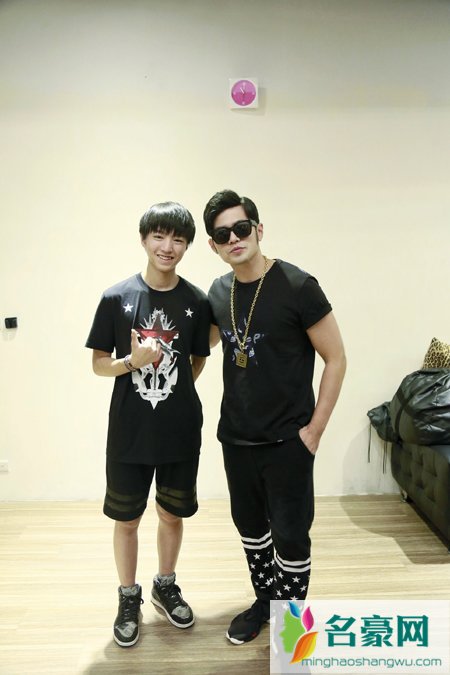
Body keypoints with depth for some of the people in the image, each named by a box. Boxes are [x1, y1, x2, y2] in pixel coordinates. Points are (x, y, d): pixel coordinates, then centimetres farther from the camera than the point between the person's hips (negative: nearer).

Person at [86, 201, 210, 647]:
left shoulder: (196, 302, -3)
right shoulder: (117, 298, -7)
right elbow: (99, 364, -2)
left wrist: (173, 392, 0)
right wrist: (132, 362, -19)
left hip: (181, 431, 1)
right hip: (129, 431, -1)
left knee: (172, 514, 17)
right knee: (127, 519, 13)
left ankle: (165, 586, 42)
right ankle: (128, 598, 37)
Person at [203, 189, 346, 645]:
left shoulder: (297, 286, -15)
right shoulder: (218, 292, 0)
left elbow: (336, 359, -11)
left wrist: (314, 429, -11)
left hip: (286, 441, -5)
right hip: (235, 437, 5)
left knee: (290, 534, 7)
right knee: (250, 524, 20)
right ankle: (265, 599, 44)